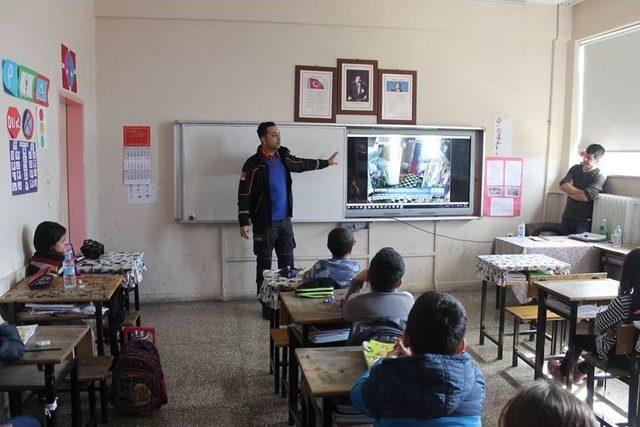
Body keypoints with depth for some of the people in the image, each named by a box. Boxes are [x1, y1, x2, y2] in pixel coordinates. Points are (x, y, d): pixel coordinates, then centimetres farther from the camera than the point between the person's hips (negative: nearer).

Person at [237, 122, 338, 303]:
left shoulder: (283, 157, 6)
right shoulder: (253, 164, -12)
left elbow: (303, 164, 24)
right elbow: (244, 195, -11)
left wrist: (327, 162, 30)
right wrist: (244, 222, -14)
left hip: (285, 220, 6)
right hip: (264, 223, -6)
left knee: (287, 261, 9)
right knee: (264, 262, 4)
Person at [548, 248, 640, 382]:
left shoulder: (622, 302, -32)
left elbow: (600, 324, -20)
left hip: (617, 353, -6)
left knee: (578, 339, 20)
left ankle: (562, 370, 46)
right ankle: (581, 368, 53)